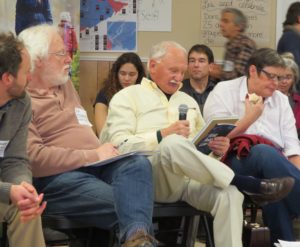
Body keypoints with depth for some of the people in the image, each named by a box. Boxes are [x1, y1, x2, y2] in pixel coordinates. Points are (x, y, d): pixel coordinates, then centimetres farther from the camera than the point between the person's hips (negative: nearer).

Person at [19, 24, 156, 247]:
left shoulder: (65, 84, 25)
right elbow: (34, 159, -17)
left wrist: (101, 151, 10)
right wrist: (92, 155, -12)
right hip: (58, 177, -7)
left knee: (138, 163, -30)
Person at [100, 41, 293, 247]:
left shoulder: (188, 101, 28)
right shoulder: (128, 97, 9)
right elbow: (118, 145, -5)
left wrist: (216, 148, 1)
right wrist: (163, 135, -17)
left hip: (188, 178, 5)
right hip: (148, 179, -5)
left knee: (229, 194, -29)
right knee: (174, 144, -37)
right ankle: (249, 185, -30)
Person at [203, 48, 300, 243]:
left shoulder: (281, 100, 19)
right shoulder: (224, 92, 6)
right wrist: (249, 118, -4)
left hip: (276, 165, 4)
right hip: (235, 161, -4)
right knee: (265, 153, -38)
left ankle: (284, 240, -27)